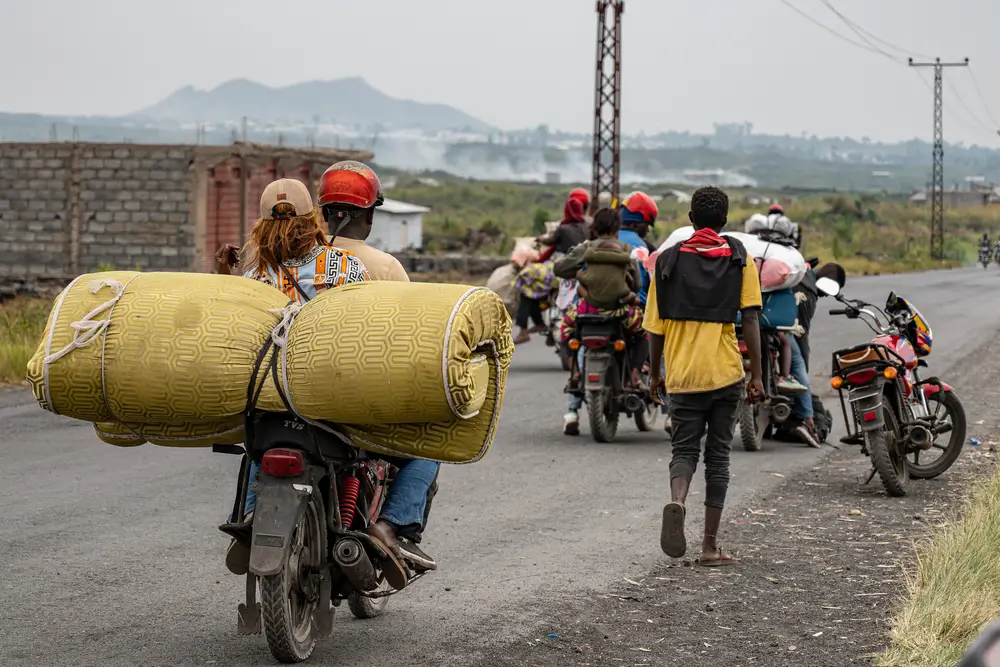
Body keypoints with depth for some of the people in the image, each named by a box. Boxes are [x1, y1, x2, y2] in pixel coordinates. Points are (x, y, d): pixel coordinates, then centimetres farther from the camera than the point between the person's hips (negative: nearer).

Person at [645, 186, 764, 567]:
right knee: (718, 455, 8)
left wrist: (654, 375, 17)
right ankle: (711, 546, 8)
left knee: (685, 449, 9)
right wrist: (757, 375, -4)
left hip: (682, 375, 1)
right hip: (725, 373, 0)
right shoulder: (740, 259, 1)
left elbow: (656, 325, 6)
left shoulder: (668, 260, 4)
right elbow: (750, 319, -6)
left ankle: (677, 501, -24)